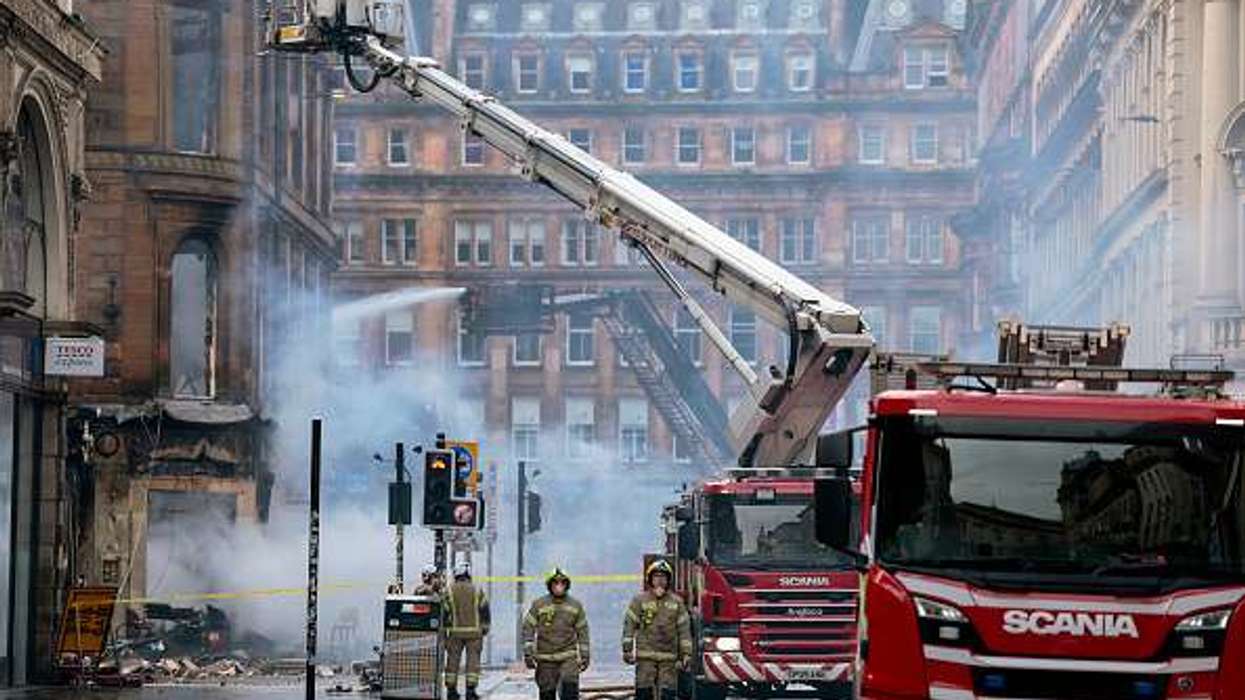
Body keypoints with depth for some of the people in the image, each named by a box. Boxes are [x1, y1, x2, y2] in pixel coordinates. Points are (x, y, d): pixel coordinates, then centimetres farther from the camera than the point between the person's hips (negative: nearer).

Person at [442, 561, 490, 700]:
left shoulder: (449, 591, 1)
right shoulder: (477, 591, 2)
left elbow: (444, 612, 0)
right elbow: (484, 612, 3)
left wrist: (443, 631, 7)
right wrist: (485, 629, 13)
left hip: (455, 631, 0)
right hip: (474, 631, 0)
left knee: (453, 661, 7)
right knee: (473, 661, 1)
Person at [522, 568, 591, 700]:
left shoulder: (575, 606, 5)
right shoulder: (539, 605, 0)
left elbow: (582, 632, 10)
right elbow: (528, 628, 0)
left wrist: (585, 656, 7)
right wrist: (528, 653, -8)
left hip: (568, 658, 0)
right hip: (545, 659, 0)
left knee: (570, 688, -18)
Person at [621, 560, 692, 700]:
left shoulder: (676, 602, 9)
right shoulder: (639, 600, 4)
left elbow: (684, 629, 9)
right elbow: (629, 625, 2)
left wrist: (686, 654, 3)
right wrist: (627, 650, -4)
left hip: (669, 658, 2)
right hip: (645, 657, -2)